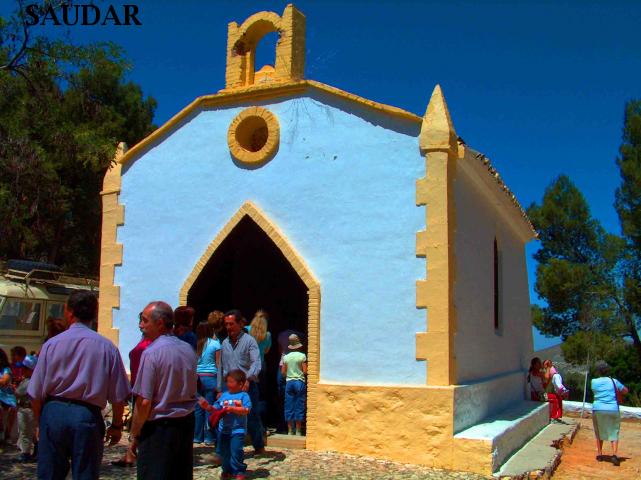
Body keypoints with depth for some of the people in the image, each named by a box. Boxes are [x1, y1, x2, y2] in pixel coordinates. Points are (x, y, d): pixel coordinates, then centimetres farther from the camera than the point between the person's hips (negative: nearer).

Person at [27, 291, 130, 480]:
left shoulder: (52, 344, -3)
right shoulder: (107, 347, -5)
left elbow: (36, 393, 0)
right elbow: (118, 395, -3)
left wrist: (38, 423, 15)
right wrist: (116, 425, 12)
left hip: (53, 413, 1)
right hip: (88, 415, -1)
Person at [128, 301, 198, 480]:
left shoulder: (151, 353, -17)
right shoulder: (188, 349, 4)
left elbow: (144, 402, -18)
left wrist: (134, 436, -9)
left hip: (159, 427, -7)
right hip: (187, 424, 7)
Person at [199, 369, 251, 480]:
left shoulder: (243, 396, -8)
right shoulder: (224, 395, 6)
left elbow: (246, 410, -18)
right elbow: (216, 408, 5)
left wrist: (232, 409, -23)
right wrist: (207, 407, -14)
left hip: (237, 430, -5)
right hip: (223, 429, 6)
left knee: (236, 452, -6)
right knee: (224, 452, 14)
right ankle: (227, 470, 29)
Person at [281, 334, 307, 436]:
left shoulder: (286, 357, 3)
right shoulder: (302, 356, -6)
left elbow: (283, 372, 5)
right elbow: (305, 371, -7)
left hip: (289, 382, 3)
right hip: (300, 382, -3)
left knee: (289, 407, 7)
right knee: (299, 406, 2)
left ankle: (290, 430, 7)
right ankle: (298, 430, 3)